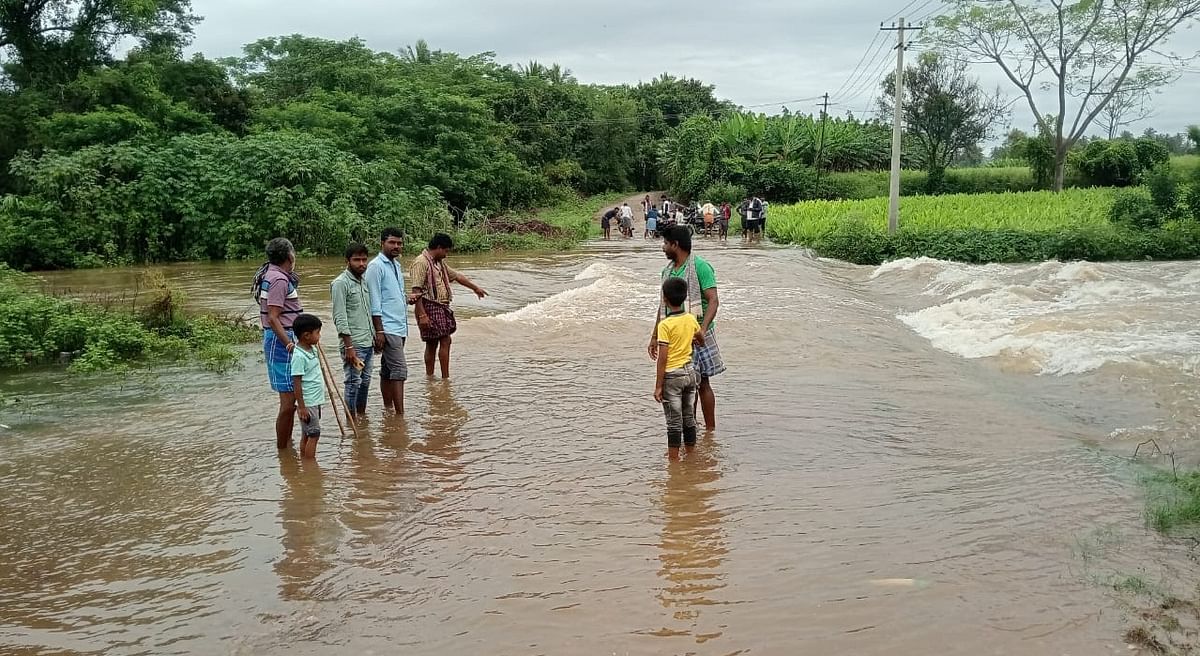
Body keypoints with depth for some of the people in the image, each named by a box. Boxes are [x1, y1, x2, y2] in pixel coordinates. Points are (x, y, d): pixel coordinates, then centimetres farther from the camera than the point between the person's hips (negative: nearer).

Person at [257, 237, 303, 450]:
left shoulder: (273, 274, 14)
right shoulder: (279, 279, -17)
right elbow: (273, 317, -21)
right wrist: (289, 344, -21)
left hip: (284, 337, 11)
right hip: (282, 339, -11)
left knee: (290, 398, 17)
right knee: (288, 400, -8)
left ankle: (287, 444, 26)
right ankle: (282, 449, -1)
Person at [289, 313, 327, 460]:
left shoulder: (312, 349, 7)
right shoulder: (299, 356, -21)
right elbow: (297, 383, -20)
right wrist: (301, 407, -20)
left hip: (316, 400, 9)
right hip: (308, 403, -9)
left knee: (307, 434, 15)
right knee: (313, 434, -3)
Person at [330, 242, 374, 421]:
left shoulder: (364, 281, 12)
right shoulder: (340, 283, -11)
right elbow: (340, 319, -16)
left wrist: (375, 337, 17)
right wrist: (348, 347, -19)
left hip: (368, 342, 7)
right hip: (353, 344, -7)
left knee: (365, 381, 15)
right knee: (353, 383, -2)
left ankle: (362, 415, 27)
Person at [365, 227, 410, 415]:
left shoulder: (396, 265, 17)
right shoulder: (376, 266, -10)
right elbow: (375, 302, -14)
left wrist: (407, 299, 9)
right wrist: (379, 331, -17)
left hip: (400, 326, 9)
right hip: (387, 327, -9)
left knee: (388, 370, 14)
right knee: (399, 370, -13)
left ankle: (388, 408, 21)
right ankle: (400, 414, -14)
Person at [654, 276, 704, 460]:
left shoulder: (665, 324, -17)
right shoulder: (691, 319, 1)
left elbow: (662, 359, -18)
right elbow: (701, 340, 22)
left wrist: (658, 386, -13)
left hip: (672, 375, -6)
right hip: (690, 372, 6)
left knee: (674, 421, 1)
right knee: (689, 418, 15)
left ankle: (674, 458, 8)